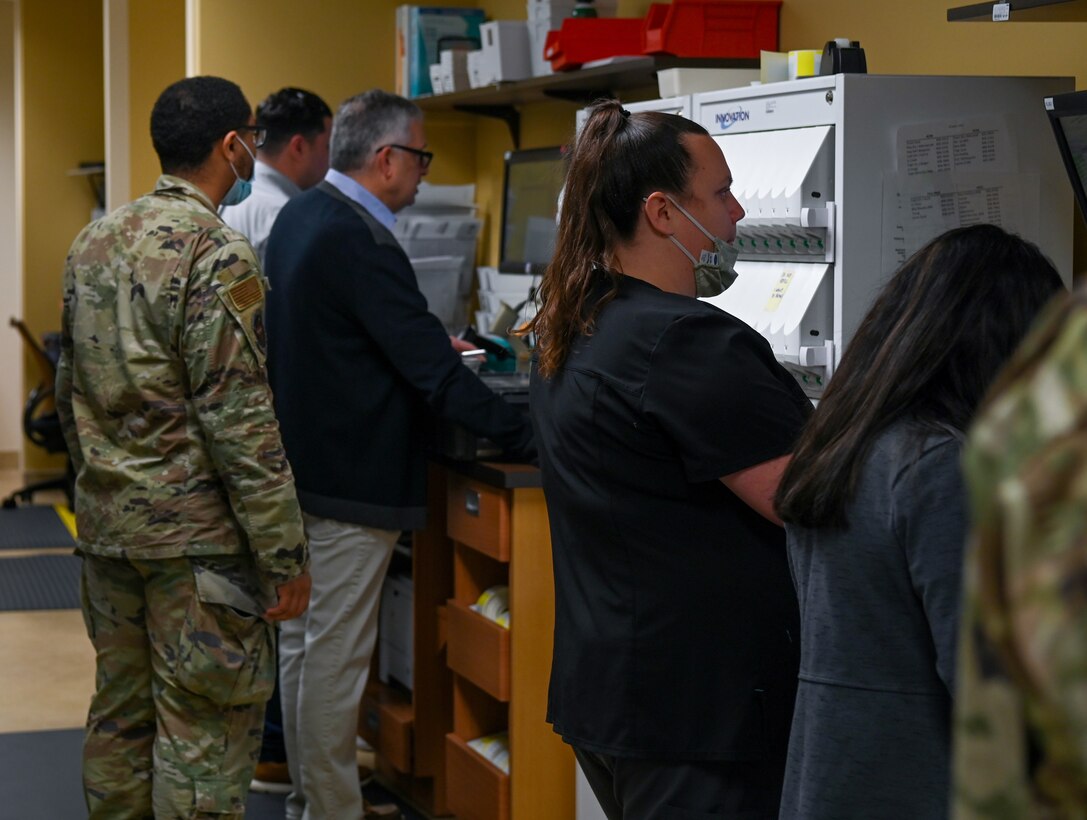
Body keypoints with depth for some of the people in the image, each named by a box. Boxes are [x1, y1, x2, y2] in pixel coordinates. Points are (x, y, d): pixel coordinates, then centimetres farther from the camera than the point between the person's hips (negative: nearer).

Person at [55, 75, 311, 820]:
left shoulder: (94, 243, 9)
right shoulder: (217, 255, -17)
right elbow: (240, 421, -20)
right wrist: (286, 556, -15)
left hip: (107, 525, 8)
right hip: (194, 534, -8)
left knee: (121, 713, 16)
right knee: (205, 731, -1)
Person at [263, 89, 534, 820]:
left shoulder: (298, 217, 7)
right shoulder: (362, 243, -24)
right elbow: (436, 374, -25)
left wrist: (430, 347, 22)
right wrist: (528, 437, -21)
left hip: (299, 462, 10)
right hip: (352, 481, -10)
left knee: (302, 638, 17)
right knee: (337, 655, -2)